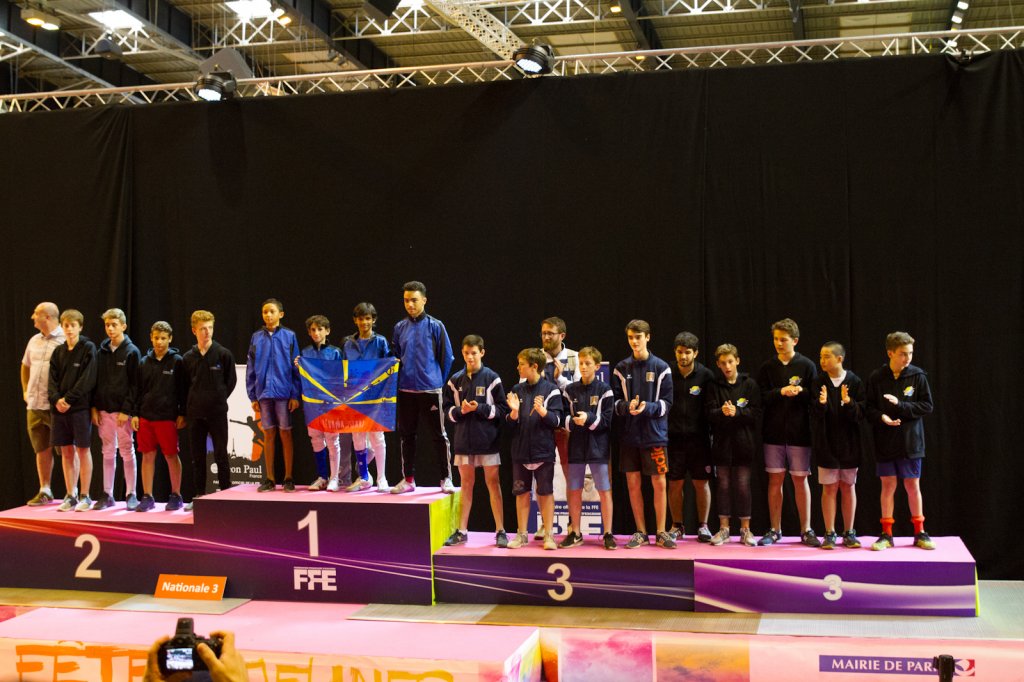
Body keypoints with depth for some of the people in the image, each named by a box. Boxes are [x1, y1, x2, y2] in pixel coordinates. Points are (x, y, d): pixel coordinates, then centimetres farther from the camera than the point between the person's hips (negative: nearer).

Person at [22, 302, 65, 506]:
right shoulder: (34, 341, 13)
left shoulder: (65, 340, -10)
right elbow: (25, 366, 29)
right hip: (34, 405, 7)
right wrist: (25, 390, 21)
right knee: (42, 449, 12)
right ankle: (45, 491, 21)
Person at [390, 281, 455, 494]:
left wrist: (438, 380, 3)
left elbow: (447, 357, 0)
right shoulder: (399, 328, 7)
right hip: (405, 390, 4)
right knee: (406, 435, 9)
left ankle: (446, 479, 8)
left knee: (439, 435, 0)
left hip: (430, 389, -4)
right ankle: (408, 479, 18)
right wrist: (400, 379, 8)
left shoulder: (435, 326, -3)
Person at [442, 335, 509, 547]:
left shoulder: (491, 378, -4)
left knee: (493, 483, 0)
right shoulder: (456, 380, 5)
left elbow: (502, 409, -5)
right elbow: (448, 410, 8)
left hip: (487, 440, -3)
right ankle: (462, 531, 16)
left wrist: (479, 408, -17)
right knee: (466, 483, 10)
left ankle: (500, 531, 4)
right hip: (464, 440, 3)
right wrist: (460, 411, -12)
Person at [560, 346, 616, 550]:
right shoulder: (570, 390, 5)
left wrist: (589, 419, -21)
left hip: (598, 447, -3)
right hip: (576, 446, 3)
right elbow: (563, 417, 2)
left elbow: (608, 420, -8)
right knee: (574, 491, 8)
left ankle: (608, 534, 9)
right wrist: (573, 422, -18)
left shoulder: (604, 390, -3)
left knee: (604, 490, 0)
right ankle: (575, 533, 20)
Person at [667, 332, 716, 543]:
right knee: (675, 483, 4)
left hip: (699, 437, 0)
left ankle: (702, 526, 15)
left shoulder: (706, 376, 0)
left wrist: (713, 431, -4)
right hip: (674, 437, 1)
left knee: (701, 483, 4)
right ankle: (677, 526, 16)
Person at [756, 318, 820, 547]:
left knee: (800, 480, 4)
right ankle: (775, 530, 13)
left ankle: (806, 530, 13)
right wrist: (781, 392, -17)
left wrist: (801, 392, -21)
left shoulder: (807, 366, 1)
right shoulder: (767, 367, 7)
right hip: (773, 433, 2)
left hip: (799, 433, -2)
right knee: (775, 480, 5)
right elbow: (761, 397, -1)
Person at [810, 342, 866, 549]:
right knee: (829, 488, 3)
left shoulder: (855, 382, -4)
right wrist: (821, 404, -27)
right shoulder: (818, 383, -2)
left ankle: (849, 533, 18)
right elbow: (814, 415, -7)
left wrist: (849, 403, -26)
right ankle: (829, 534, 9)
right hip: (826, 444, 0)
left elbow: (861, 415, -8)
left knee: (848, 487, 9)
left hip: (849, 444, 0)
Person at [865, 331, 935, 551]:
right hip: (885, 442, 0)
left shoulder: (918, 376, -3)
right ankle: (886, 534, 13)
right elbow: (869, 408, 0)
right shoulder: (876, 378, -2)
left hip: (910, 442, 0)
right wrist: (881, 417, -19)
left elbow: (927, 406, -5)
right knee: (888, 486, 5)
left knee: (913, 486, 6)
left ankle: (919, 532, 19)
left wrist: (900, 405, -16)